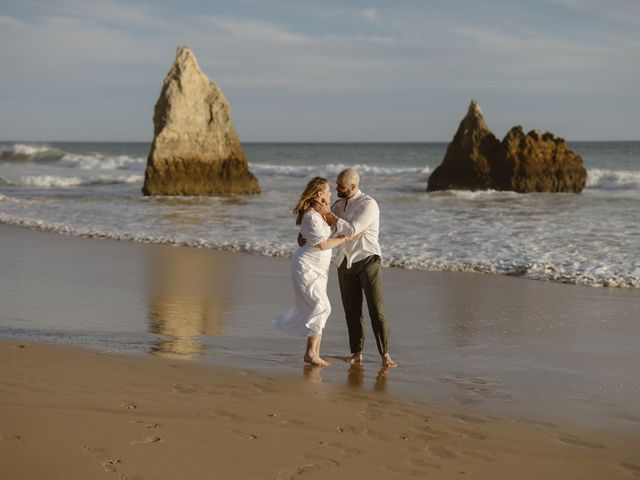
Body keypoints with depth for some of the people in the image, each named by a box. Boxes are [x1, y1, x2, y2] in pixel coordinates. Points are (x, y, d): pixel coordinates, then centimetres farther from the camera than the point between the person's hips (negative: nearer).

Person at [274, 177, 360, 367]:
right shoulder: (312, 216, -20)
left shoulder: (320, 213, 10)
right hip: (306, 267, -10)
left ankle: (314, 353, 12)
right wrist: (345, 239, -10)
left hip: (319, 268, 10)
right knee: (321, 307, -14)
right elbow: (323, 244, -20)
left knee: (317, 309, 8)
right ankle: (311, 352, -7)